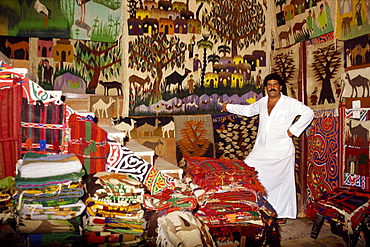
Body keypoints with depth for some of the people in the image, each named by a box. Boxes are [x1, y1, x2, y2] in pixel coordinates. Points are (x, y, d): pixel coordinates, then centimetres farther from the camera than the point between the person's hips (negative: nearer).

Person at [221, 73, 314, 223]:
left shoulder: (290, 103, -3)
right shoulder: (262, 103, 13)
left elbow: (308, 113, -6)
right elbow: (247, 110, 29)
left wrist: (293, 129, -11)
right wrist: (229, 107, 31)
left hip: (282, 150, -4)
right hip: (261, 149, 5)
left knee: (282, 182, 1)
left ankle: (282, 214, 17)